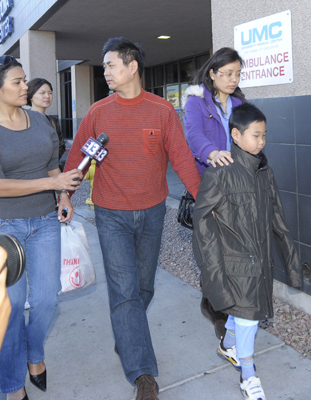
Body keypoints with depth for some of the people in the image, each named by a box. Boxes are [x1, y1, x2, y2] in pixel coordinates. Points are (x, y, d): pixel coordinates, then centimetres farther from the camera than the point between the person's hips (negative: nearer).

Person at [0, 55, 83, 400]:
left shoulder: (39, 121, 6)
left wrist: (64, 198, 0)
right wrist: (53, 182, -22)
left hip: (45, 220, 4)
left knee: (46, 299, 6)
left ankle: (35, 356, 38)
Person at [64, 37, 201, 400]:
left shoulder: (162, 110, -3)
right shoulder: (97, 113, -1)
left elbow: (182, 158, -4)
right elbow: (76, 158, 6)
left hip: (152, 212, 1)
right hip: (111, 215, -1)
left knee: (144, 286, 15)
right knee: (124, 291, -4)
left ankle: (127, 338, 42)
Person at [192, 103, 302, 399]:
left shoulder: (264, 172, 5)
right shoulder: (220, 173, -16)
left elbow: (276, 217, 12)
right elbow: (202, 218, -15)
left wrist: (290, 253, 13)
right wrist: (211, 265, -17)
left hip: (260, 258, 7)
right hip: (235, 260, -7)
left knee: (243, 309, 21)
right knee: (247, 314, -2)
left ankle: (228, 346, 47)